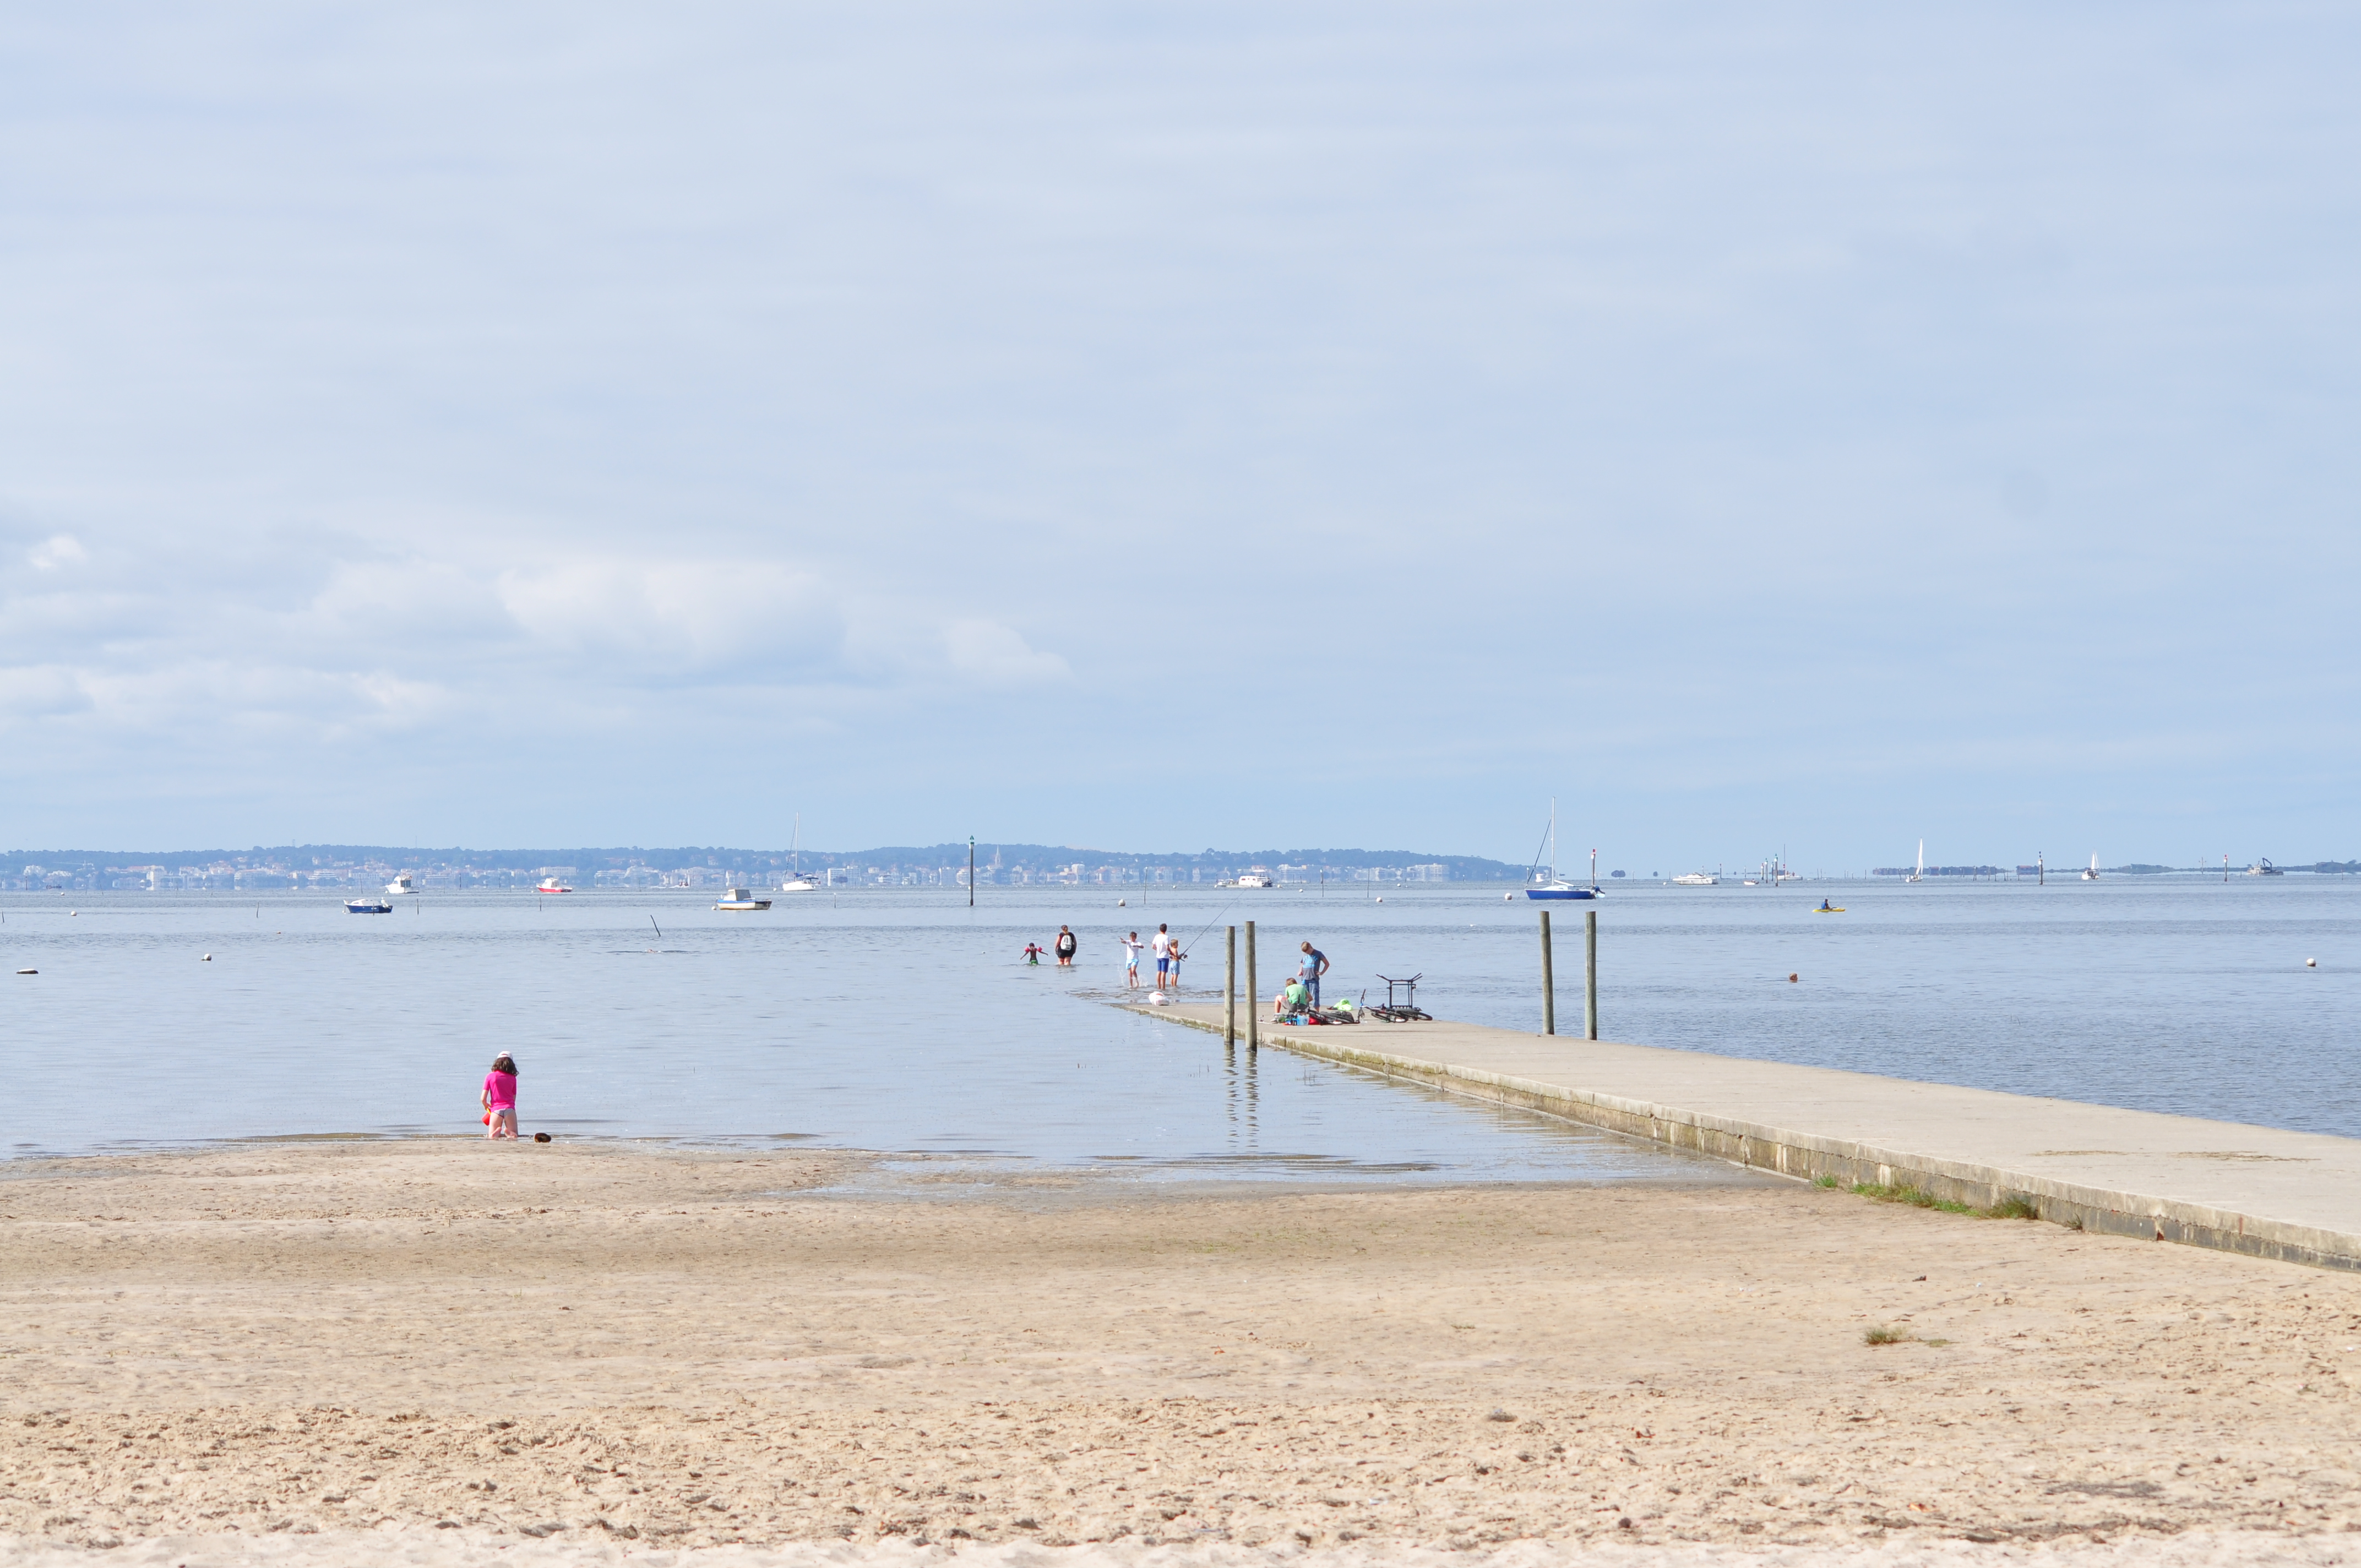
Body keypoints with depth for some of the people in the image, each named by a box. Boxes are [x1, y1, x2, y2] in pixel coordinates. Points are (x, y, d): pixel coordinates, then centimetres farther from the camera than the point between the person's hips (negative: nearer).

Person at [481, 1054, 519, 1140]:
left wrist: (486, 1105, 23)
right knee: (514, 1136, 6)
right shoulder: (513, 1078, 10)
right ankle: (509, 1133, -29)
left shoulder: (490, 1076, 5)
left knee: (491, 1137, 6)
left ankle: (497, 1133, -30)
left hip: (496, 1109, -1)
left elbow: (483, 1098, 2)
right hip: (509, 1108, 1)